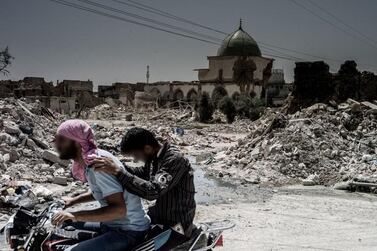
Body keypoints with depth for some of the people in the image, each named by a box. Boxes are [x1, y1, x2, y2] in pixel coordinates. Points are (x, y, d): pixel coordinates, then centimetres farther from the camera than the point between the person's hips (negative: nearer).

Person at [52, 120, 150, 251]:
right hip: (113, 223, 9)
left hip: (128, 232, -9)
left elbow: (119, 210, -31)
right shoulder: (87, 160, 3)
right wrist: (73, 200, 11)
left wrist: (75, 215, -31)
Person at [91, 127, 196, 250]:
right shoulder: (155, 157, 3)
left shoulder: (175, 159, -23)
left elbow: (153, 191, -33)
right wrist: (116, 165, 3)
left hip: (176, 226, -9)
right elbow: (141, 173, 21)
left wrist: (118, 171, -35)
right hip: (159, 216, 9)